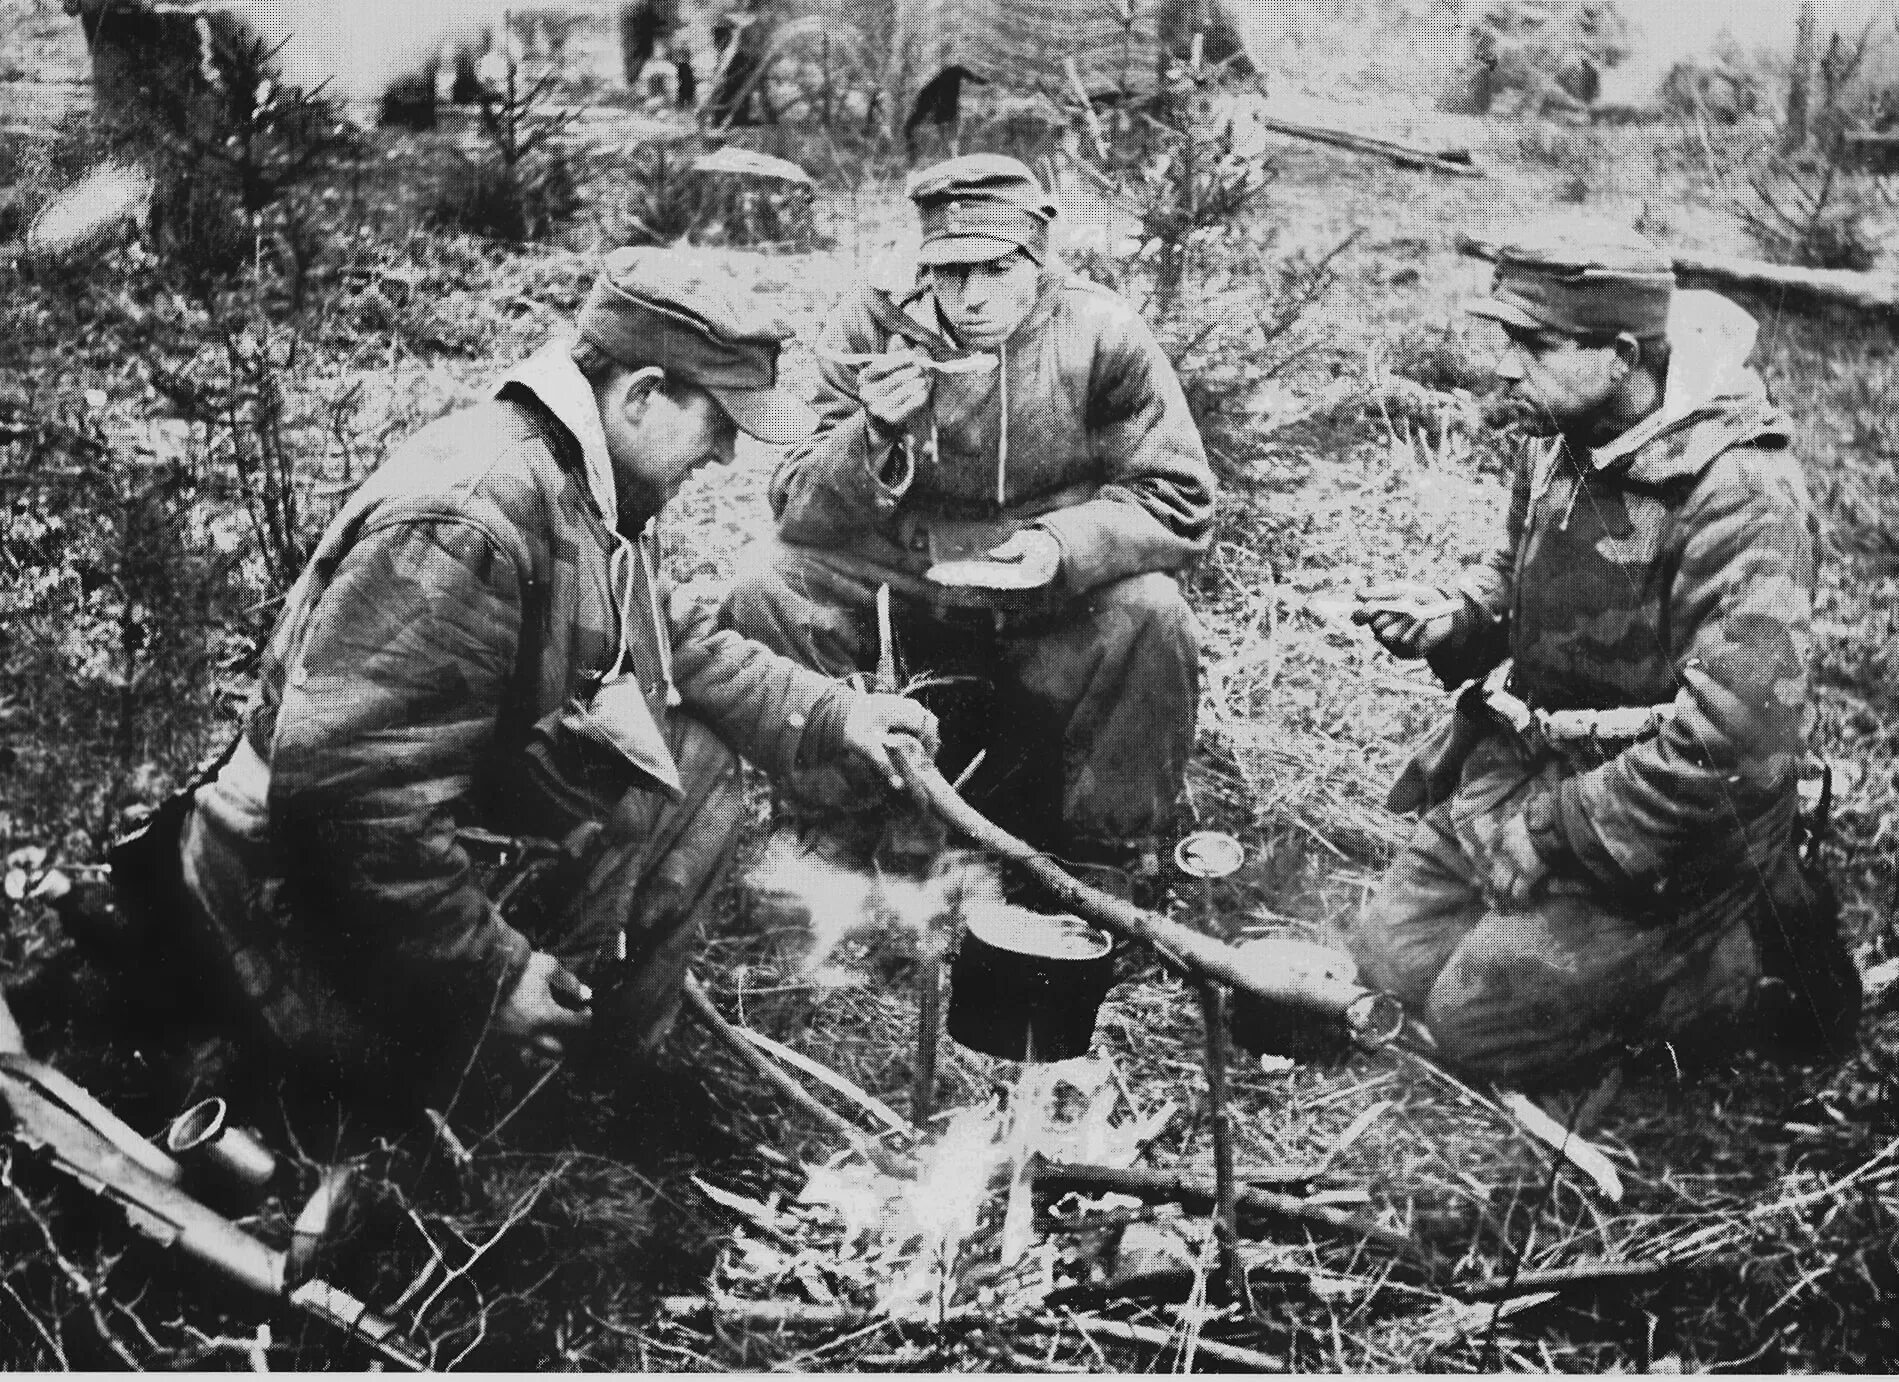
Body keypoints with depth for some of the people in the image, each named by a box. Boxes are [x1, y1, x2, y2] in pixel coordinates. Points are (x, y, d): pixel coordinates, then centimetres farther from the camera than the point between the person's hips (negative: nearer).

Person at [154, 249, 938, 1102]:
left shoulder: (591, 490, 2)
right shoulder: (463, 526, -30)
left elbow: (674, 640, 17)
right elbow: (349, 784, -33)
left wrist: (830, 715, 5)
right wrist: (488, 971, -26)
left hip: (466, 852, 10)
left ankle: (613, 1066, 15)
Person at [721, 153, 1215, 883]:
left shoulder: (1101, 336, -9)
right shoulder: (871, 326, -6)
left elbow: (1179, 500, -9)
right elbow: (799, 505, -8)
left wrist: (1065, 545, -26)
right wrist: (875, 437, -28)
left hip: (1057, 611, -1)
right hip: (897, 597, 2)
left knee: (1151, 614, -30)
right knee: (764, 585, -20)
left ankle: (1107, 850, -6)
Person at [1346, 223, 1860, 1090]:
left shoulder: (1740, 498, -26)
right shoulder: (1567, 445, 1)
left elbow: (1736, 747, -32)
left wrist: (1554, 829, -23)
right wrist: (1450, 624, -3)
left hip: (1659, 836, -8)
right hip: (1526, 762, 9)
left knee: (1476, 1022, -9)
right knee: (1391, 957, 8)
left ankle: (1759, 957, 7)